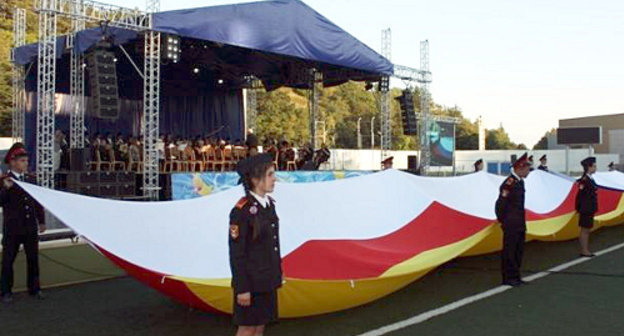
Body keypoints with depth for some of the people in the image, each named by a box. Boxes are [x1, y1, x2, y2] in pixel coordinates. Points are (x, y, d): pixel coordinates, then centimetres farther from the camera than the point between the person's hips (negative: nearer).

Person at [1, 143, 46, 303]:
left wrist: (41, 221, 13)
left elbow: (38, 201, 13)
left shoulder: (31, 179, 8)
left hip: (31, 228, 4)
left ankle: (34, 288, 23)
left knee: (33, 259, 11)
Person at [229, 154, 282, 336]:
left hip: (268, 280, 7)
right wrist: (242, 289, -17)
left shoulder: (269, 204, 5)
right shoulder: (241, 211, -19)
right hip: (251, 281, -7)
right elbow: (236, 254, -17)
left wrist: (278, 274, 15)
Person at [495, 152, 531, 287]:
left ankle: (515, 276, 25)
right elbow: (501, 204, -19)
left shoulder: (520, 182, 11)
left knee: (519, 251, 15)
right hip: (511, 225, -9)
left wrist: (522, 221, 16)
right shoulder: (508, 183, -19)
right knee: (509, 251, 0)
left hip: (520, 225, 9)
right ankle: (508, 277, 8)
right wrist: (503, 220, -10)